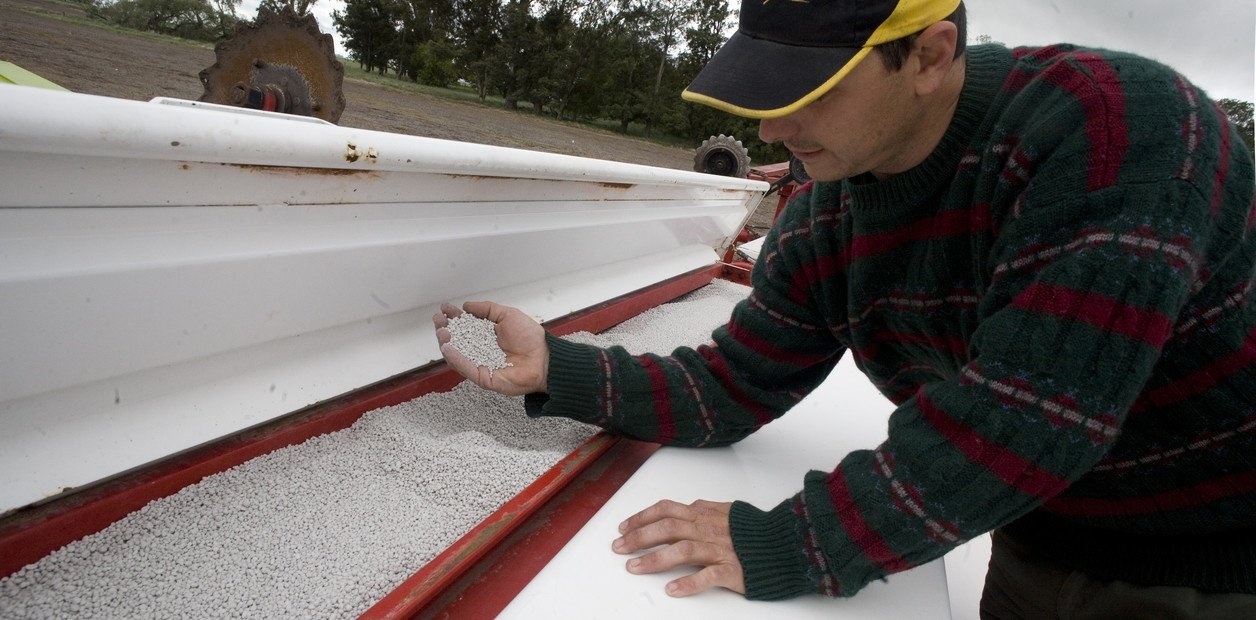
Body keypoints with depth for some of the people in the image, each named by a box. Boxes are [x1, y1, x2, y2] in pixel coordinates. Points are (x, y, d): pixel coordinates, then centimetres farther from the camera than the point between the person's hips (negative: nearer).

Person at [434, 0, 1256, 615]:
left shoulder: (1119, 125, -30)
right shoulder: (820, 227, -10)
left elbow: (1026, 414, -37)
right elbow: (728, 392, -4)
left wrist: (789, 549, -32)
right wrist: (557, 370, -15)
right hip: (1036, 554, 4)